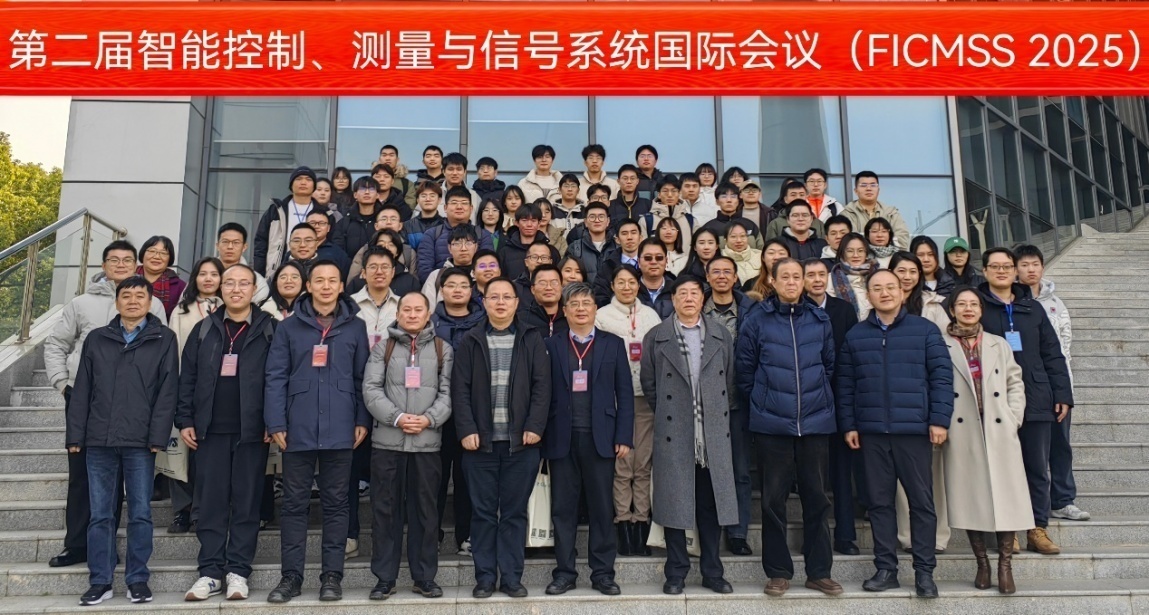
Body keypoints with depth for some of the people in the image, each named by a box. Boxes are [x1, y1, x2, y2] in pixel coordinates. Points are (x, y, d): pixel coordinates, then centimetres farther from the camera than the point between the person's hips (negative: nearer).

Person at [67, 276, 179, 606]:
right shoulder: (96, 339, 11)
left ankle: (138, 579, 13)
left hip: (140, 442, -2)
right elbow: (82, 391, 10)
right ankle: (100, 581, 15)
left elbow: (167, 390, -2)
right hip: (99, 441, 2)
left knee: (140, 513, 3)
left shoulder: (164, 339, 4)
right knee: (100, 514, 6)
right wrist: (76, 434, 4)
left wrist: (158, 436, -8)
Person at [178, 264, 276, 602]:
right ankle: (210, 571, 14)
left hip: (252, 430, -2)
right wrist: (184, 420, 2)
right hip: (211, 429, 2)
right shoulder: (204, 329, 10)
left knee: (246, 502, 4)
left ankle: (238, 571, 12)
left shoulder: (270, 329, 1)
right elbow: (187, 377, 9)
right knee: (211, 502, 6)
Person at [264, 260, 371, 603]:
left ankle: (332, 576, 14)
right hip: (298, 430, 0)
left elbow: (362, 377, 7)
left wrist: (362, 420, 1)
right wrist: (276, 424, -5)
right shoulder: (289, 328, 6)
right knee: (295, 504, 6)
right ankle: (290, 576, 15)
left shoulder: (356, 327, 8)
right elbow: (276, 378, 2)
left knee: (336, 503, 6)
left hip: (339, 430, 0)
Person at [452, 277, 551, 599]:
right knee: (483, 512, 6)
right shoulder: (470, 341, 6)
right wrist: (466, 430, -9)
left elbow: (542, 386, 1)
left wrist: (535, 427, -8)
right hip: (480, 441, 0)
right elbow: (460, 389, 1)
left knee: (514, 512, 6)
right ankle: (484, 577, 15)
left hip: (521, 441, 0)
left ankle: (511, 576, 14)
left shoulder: (532, 339, 6)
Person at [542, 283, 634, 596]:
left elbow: (625, 393, 4)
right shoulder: (551, 345, 7)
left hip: (600, 438, 0)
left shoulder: (613, 344, 7)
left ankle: (603, 573, 15)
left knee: (602, 508, 5)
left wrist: (624, 437, -2)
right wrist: (543, 434, -5)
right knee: (563, 508, 6)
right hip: (562, 438, 0)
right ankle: (564, 573, 16)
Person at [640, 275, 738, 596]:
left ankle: (712, 572, 20)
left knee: (711, 505, 7)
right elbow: (649, 383, 7)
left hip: (714, 435, 2)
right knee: (674, 505, 3)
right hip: (673, 436, -2)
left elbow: (730, 380, 12)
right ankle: (676, 573, 15)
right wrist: (666, 413, 4)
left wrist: (721, 414, 7)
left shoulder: (721, 336, 9)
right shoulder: (655, 338, 3)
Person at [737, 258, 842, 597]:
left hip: (815, 421, 2)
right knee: (774, 499, 4)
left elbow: (829, 364, 16)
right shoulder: (757, 319, -2)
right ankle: (778, 572, 15)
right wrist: (760, 401, 7)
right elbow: (744, 367, 3)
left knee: (816, 497, 8)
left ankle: (819, 571, 19)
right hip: (772, 423, -2)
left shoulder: (820, 319, 6)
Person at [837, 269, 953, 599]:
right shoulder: (855, 335, 8)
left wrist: (939, 420, -8)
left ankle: (924, 571, 13)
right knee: (879, 502, 8)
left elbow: (942, 376, -1)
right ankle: (886, 569, 17)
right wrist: (848, 425, 2)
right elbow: (845, 384, 8)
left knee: (922, 501, 4)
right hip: (871, 432, 2)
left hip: (914, 430, -2)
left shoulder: (925, 330, 2)